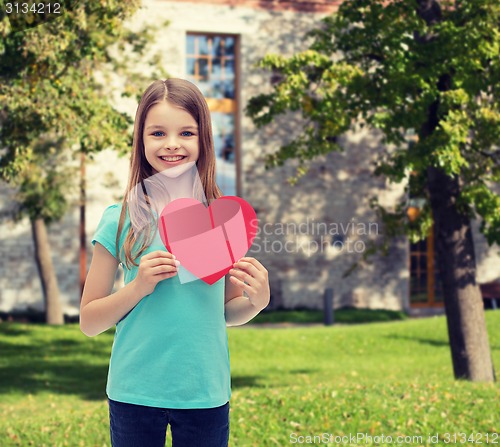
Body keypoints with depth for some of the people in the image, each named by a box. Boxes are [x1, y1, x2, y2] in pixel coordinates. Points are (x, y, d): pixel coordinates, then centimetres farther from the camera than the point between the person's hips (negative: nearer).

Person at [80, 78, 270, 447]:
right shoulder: (121, 220, -5)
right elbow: (89, 322, -1)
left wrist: (257, 300, -10)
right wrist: (139, 286, -17)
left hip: (206, 394, 1)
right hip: (135, 393, -1)